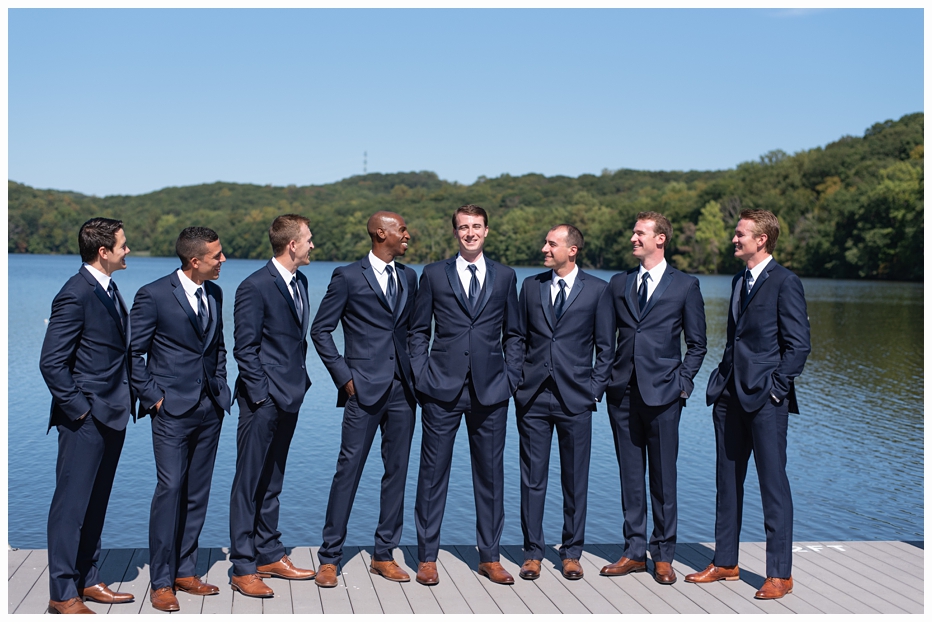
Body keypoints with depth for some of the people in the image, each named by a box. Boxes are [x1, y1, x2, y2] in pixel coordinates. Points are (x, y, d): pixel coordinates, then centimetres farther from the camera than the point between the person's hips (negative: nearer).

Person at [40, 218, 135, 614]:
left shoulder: (108, 290, 12)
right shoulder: (75, 295, -16)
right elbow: (51, 362, -18)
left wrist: (127, 400, 10)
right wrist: (78, 409, -15)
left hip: (111, 416, 9)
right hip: (86, 419, -9)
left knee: (96, 503, 16)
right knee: (71, 504, 0)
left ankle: (87, 581, 26)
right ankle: (62, 594, 8)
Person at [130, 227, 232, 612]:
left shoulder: (215, 293, 10)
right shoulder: (154, 295, -9)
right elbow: (132, 352, -6)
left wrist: (220, 386, 12)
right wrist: (151, 396, -8)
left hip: (210, 407, 6)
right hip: (173, 409, -6)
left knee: (198, 493, 9)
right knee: (170, 488, -9)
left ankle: (185, 571, 18)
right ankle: (161, 582, 0)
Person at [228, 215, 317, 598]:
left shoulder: (300, 282, 11)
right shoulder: (256, 287, -14)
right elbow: (245, 348, -14)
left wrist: (300, 381, 11)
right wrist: (261, 394, -15)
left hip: (289, 396, 8)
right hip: (263, 399, -8)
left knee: (272, 480, 16)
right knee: (249, 483, -1)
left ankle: (269, 555, 25)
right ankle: (243, 569, 5)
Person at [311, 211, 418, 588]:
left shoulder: (408, 278, 14)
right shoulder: (348, 277, -3)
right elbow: (321, 330, -1)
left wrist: (416, 373, 8)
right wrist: (344, 376, -7)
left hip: (402, 389, 6)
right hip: (365, 388, -5)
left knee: (397, 471, 8)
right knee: (349, 470, -3)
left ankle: (384, 555, 18)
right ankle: (329, 558, 6)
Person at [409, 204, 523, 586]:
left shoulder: (505, 276, 10)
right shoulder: (434, 275, 6)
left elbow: (513, 334, 14)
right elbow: (418, 331, 8)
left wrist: (512, 377, 4)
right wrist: (421, 376, -1)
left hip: (491, 390, 2)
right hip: (443, 389, -1)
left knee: (490, 473, 7)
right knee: (433, 472, 2)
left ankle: (489, 557, 18)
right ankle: (427, 557, 12)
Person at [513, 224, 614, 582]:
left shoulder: (597, 289, 2)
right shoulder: (531, 286, 9)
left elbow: (605, 346, 4)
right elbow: (519, 337, 13)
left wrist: (595, 389, -3)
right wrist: (516, 381, 4)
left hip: (575, 398, -2)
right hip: (533, 396, 2)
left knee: (575, 480, 6)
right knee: (532, 478, 5)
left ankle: (571, 553, 17)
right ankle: (533, 553, 14)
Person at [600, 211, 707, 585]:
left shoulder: (685, 285, 2)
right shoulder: (618, 284, 12)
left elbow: (697, 344, 5)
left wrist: (683, 382, -4)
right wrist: (606, 376, 4)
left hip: (662, 393, -3)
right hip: (623, 392, 3)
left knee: (663, 477, 2)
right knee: (630, 476, 8)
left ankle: (663, 557, 13)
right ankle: (635, 552, 18)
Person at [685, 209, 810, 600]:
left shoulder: (785, 282, -9)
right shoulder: (739, 280, 16)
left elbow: (798, 344, -11)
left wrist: (776, 387, -13)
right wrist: (722, 380, 12)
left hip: (765, 397, -8)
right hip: (730, 395, 8)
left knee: (773, 483, -3)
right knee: (727, 480, 12)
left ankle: (780, 574, 5)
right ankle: (725, 563, 22)